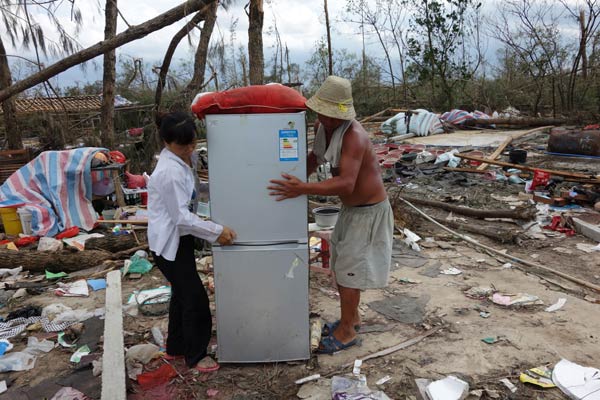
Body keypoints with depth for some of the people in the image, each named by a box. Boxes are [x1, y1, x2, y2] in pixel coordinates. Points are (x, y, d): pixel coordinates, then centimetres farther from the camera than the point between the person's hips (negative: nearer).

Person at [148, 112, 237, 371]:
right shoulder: (170, 171, -27)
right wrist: (216, 232, -23)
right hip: (169, 243, -9)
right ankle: (195, 355, 21)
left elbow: (193, 192, 15)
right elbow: (181, 217, -26)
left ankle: (175, 348, 39)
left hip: (181, 238, 9)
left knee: (182, 293, 20)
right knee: (195, 298, 1)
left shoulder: (187, 158, 1)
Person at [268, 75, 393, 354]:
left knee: (348, 270, -1)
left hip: (368, 211, -9)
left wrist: (302, 189, -46)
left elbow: (345, 184, -40)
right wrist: (296, 177, -2)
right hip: (350, 208, 9)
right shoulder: (321, 126, -3)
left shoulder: (353, 136, -29)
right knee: (340, 265, 17)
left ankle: (347, 331, 18)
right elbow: (314, 159, 13)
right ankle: (351, 317, 36)